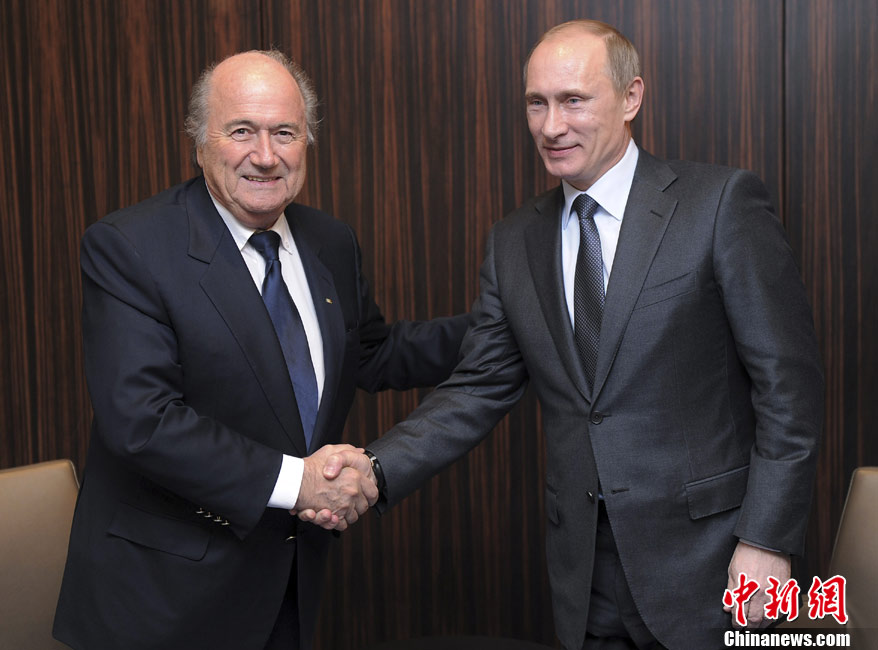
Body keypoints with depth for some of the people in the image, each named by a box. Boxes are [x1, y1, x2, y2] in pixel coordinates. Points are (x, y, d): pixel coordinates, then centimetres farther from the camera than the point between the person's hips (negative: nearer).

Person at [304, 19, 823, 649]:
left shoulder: (723, 202, -9)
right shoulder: (515, 242, 6)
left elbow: (789, 380, -9)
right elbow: (479, 390, 5)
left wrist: (767, 540, -13)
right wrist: (376, 468, -10)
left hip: (704, 563, -4)